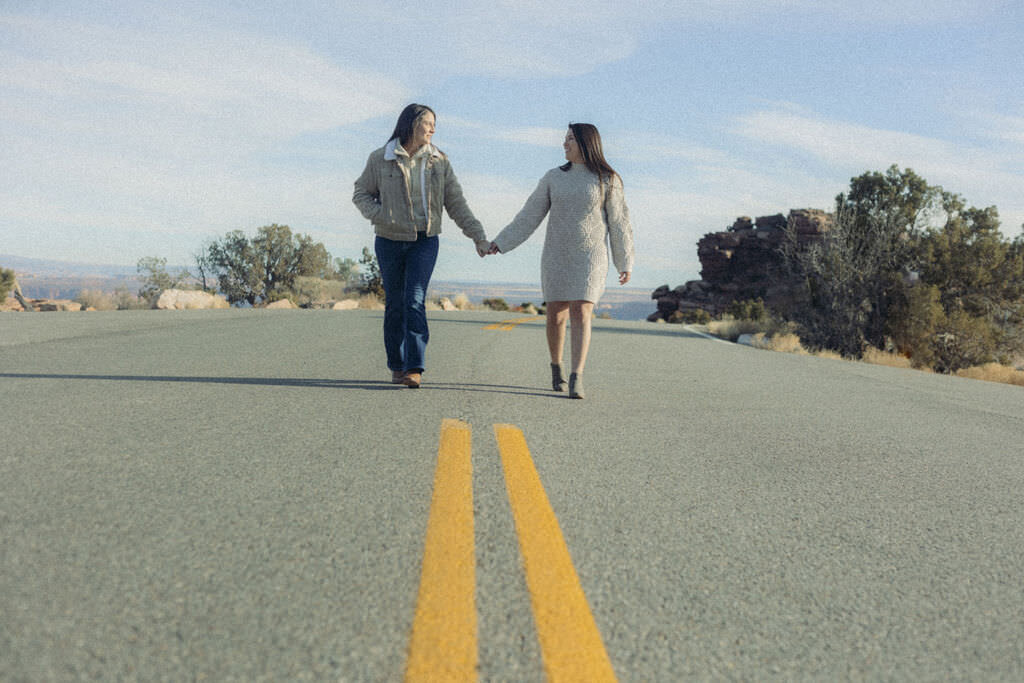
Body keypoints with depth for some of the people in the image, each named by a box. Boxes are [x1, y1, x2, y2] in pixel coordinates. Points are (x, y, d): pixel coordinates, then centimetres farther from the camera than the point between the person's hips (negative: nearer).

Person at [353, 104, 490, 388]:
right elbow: (362, 193, 5)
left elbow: (456, 203, 2)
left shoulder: (438, 161, 1)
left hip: (425, 241, 0)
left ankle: (414, 369, -17)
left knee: (415, 301, -14)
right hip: (390, 241, 0)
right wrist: (380, 216, -15)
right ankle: (397, 366, 19)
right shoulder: (380, 159, -3)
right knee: (395, 304, 6)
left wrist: (478, 237, -4)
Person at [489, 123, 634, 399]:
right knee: (556, 315, 5)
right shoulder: (554, 177, 6)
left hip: (590, 256, -3)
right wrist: (500, 242, 1)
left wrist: (625, 263, 0)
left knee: (581, 314, -15)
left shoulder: (607, 179, -1)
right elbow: (529, 216, 6)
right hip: (556, 255, 3)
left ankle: (576, 379, -18)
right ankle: (556, 367, 27)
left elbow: (619, 223, 1)